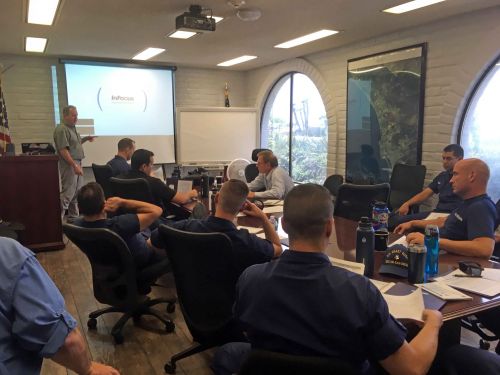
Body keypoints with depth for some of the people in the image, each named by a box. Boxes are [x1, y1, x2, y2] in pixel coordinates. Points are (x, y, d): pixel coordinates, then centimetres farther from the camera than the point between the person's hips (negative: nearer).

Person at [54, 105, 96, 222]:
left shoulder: (72, 128, 15)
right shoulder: (61, 129, -15)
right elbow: (63, 150, -21)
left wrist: (86, 139, 12)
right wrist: (75, 166, -24)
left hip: (77, 164, 10)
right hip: (69, 165, -10)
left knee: (77, 194, 13)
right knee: (67, 194, -10)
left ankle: (73, 219, 22)